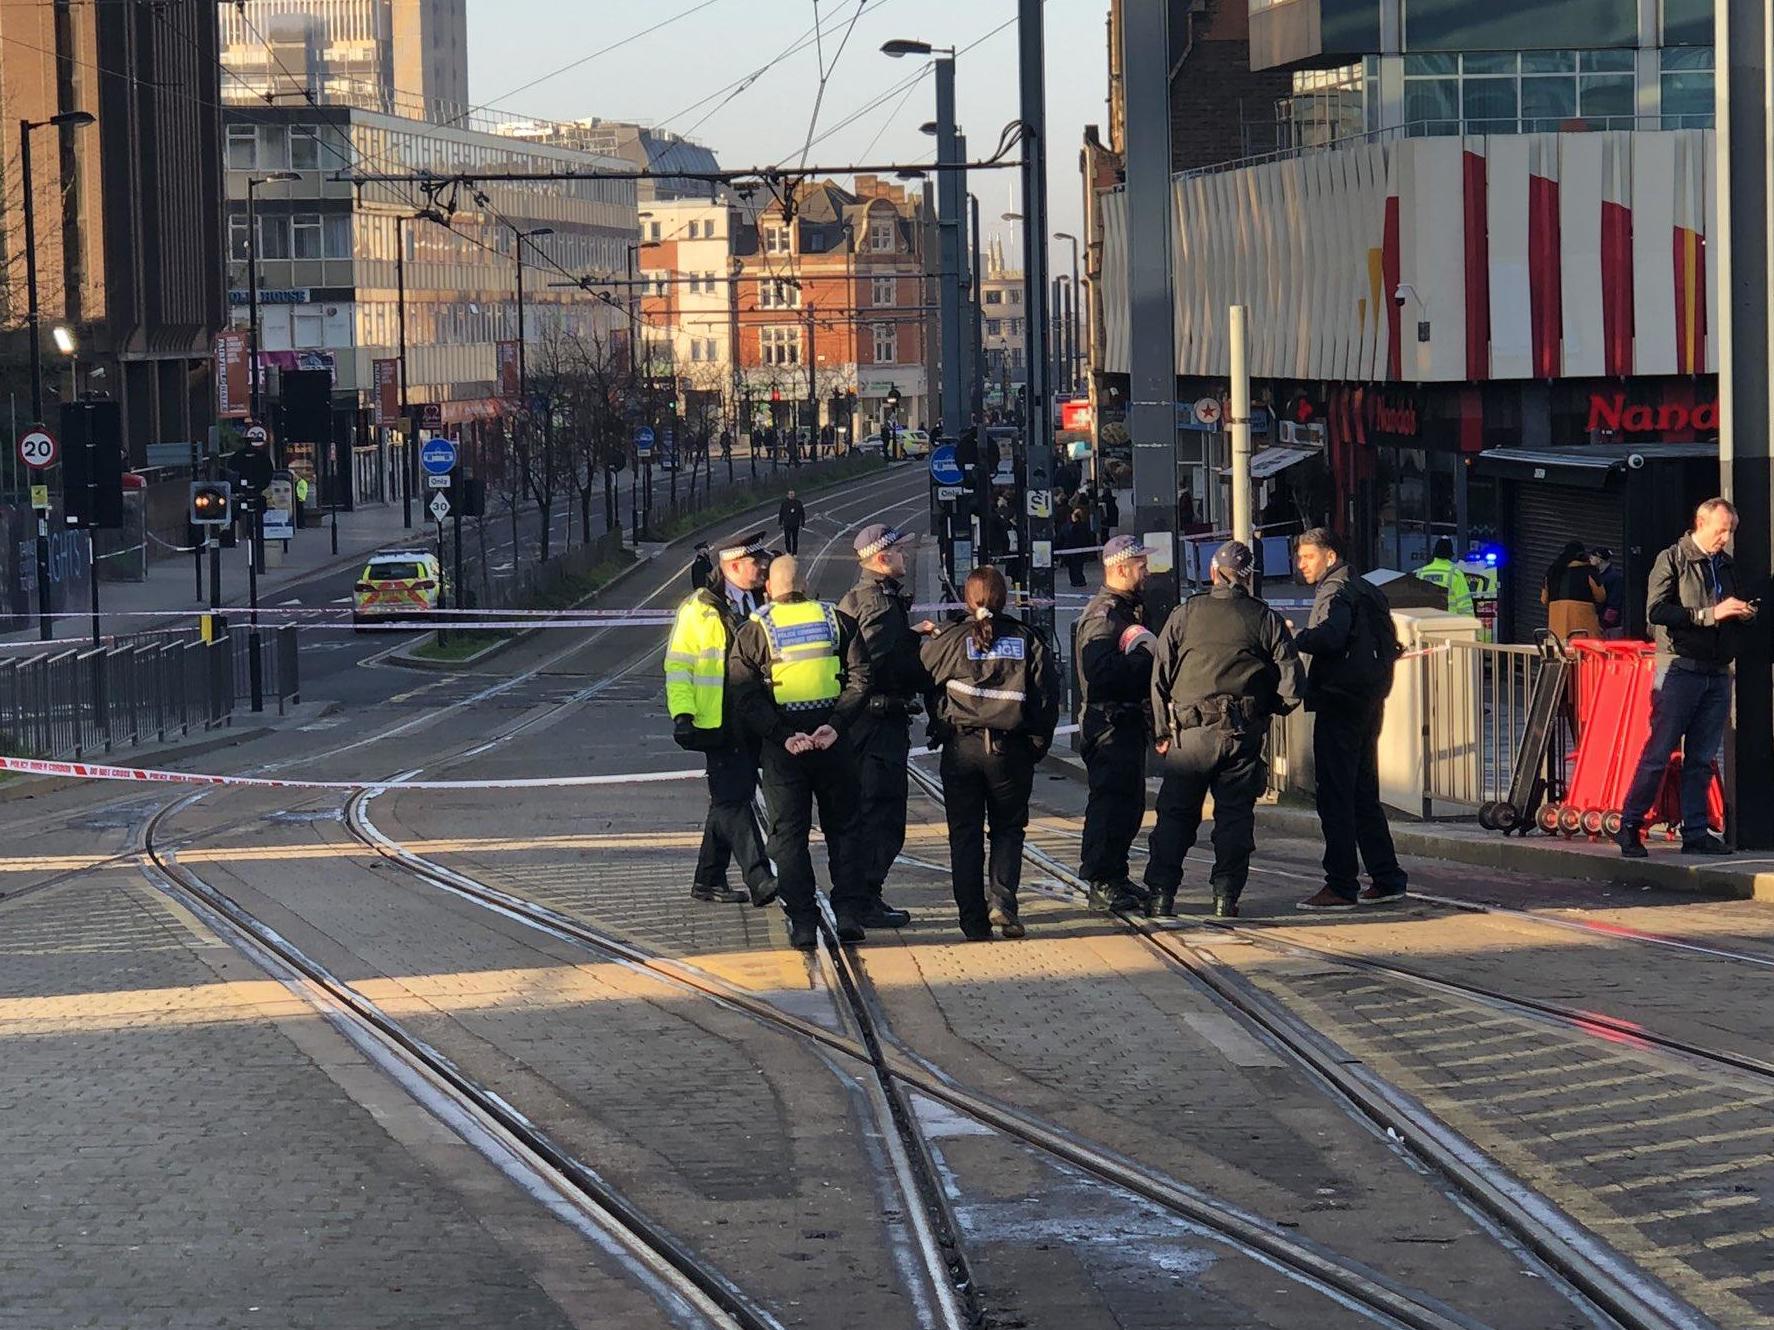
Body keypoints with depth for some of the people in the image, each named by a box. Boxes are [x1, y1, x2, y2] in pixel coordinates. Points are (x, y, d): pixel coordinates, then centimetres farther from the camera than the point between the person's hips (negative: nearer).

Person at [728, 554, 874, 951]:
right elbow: (860, 679, -4)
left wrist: (782, 736, -13)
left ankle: (803, 923, 0)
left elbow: (746, 697, -8)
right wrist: (836, 724, -11)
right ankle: (849, 915, 7)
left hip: (781, 745, -1)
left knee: (789, 834, 5)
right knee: (842, 828, 14)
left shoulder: (752, 633, 2)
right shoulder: (837, 621, 6)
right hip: (833, 740, 1)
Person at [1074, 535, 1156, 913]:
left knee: (1129, 803, 14)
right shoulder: (1103, 614, -15)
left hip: (1128, 721, 10)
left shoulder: (1128, 609, 19)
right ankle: (1102, 885, -7)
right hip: (1109, 722, -10)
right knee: (1110, 801, -9)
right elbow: (1101, 671, -27)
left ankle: (1115, 878, 21)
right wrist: (1147, 659, -21)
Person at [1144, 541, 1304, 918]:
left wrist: (1163, 731, 9)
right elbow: (1292, 684, -2)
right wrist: (1269, 707, 18)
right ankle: (1226, 894, 4)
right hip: (1243, 733, 0)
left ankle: (1162, 893, 4)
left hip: (1189, 732, 0)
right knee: (1234, 815, 7)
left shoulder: (1184, 614, 2)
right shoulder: (1265, 620, 1)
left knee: (1175, 814, 7)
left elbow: (1160, 676, 2)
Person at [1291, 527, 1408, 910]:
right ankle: (1387, 879, 16)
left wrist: (1293, 638, -24)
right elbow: (1390, 644, 23)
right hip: (1369, 702, 10)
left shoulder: (1336, 592, -11)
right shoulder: (1367, 590, 18)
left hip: (1339, 703, -10)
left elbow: (1330, 636, -30)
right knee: (1364, 795, 15)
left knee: (1335, 797, -7)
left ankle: (1341, 886, -9)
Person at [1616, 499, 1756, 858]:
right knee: (1658, 752, -7)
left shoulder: (1726, 566, 18)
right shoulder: (1672, 560, -3)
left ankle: (1696, 832, 9)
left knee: (1702, 759, 6)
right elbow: (1656, 610, -15)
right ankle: (1629, 827, -1)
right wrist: (1709, 614, -19)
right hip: (1681, 667, -6)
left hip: (1717, 674, 6)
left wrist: (1743, 614, 4)